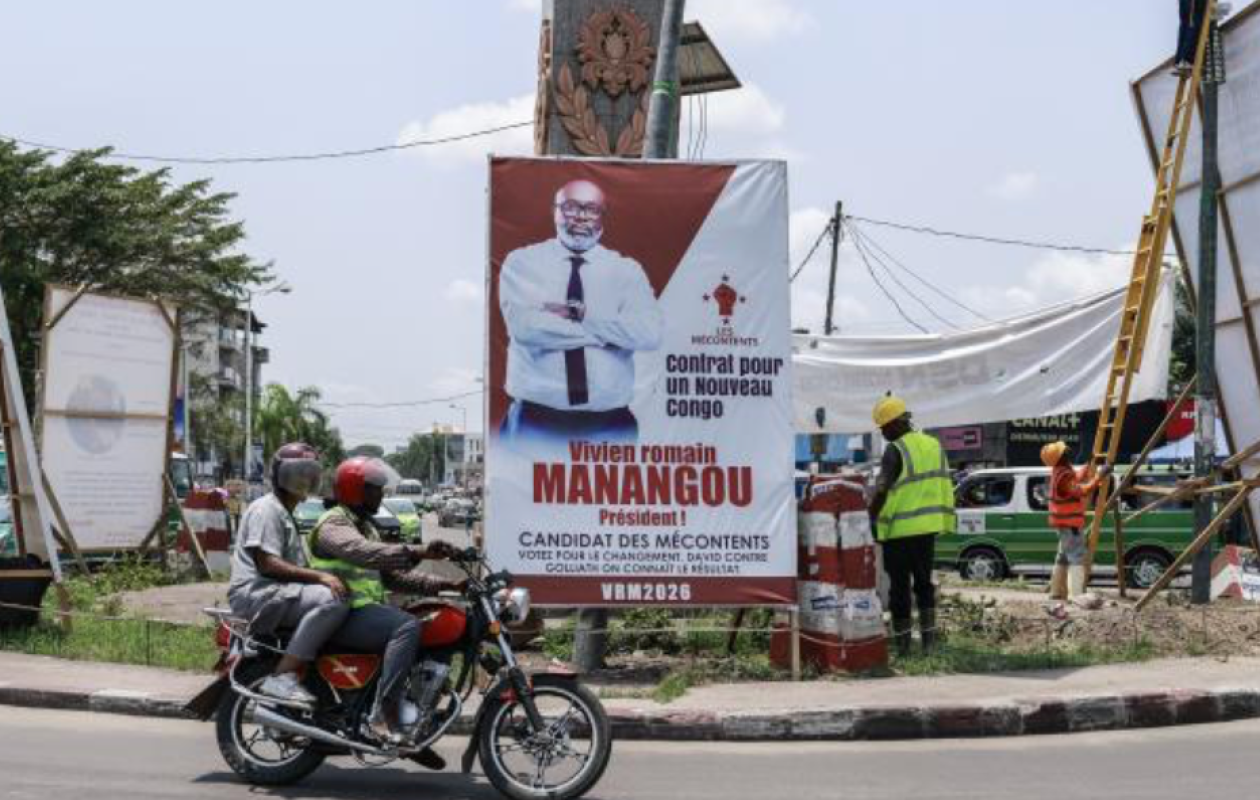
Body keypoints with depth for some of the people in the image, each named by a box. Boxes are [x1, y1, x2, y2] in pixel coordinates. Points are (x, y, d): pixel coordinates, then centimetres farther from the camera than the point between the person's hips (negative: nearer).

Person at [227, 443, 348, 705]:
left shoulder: (286, 514, 27)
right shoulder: (267, 509, -6)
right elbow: (267, 564, -18)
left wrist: (324, 576, 11)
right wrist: (320, 576, -23)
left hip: (280, 591, 10)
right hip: (255, 593, -10)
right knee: (331, 601, -29)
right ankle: (283, 677, -33)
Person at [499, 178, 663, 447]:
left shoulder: (627, 270, 7)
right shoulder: (521, 263, 3)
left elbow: (650, 334, -9)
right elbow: (524, 326, -14)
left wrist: (581, 313, -14)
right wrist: (608, 333, -10)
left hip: (610, 425, 2)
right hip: (537, 420, -1)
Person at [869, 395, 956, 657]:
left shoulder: (895, 451, -13)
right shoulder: (934, 445, 10)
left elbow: (881, 490, -22)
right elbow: (945, 487, 13)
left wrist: (869, 519, -15)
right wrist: (944, 523, 18)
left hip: (900, 529, -7)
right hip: (928, 527, 7)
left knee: (900, 586, 3)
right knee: (924, 582, 16)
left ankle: (902, 643, 8)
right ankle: (929, 638, 11)